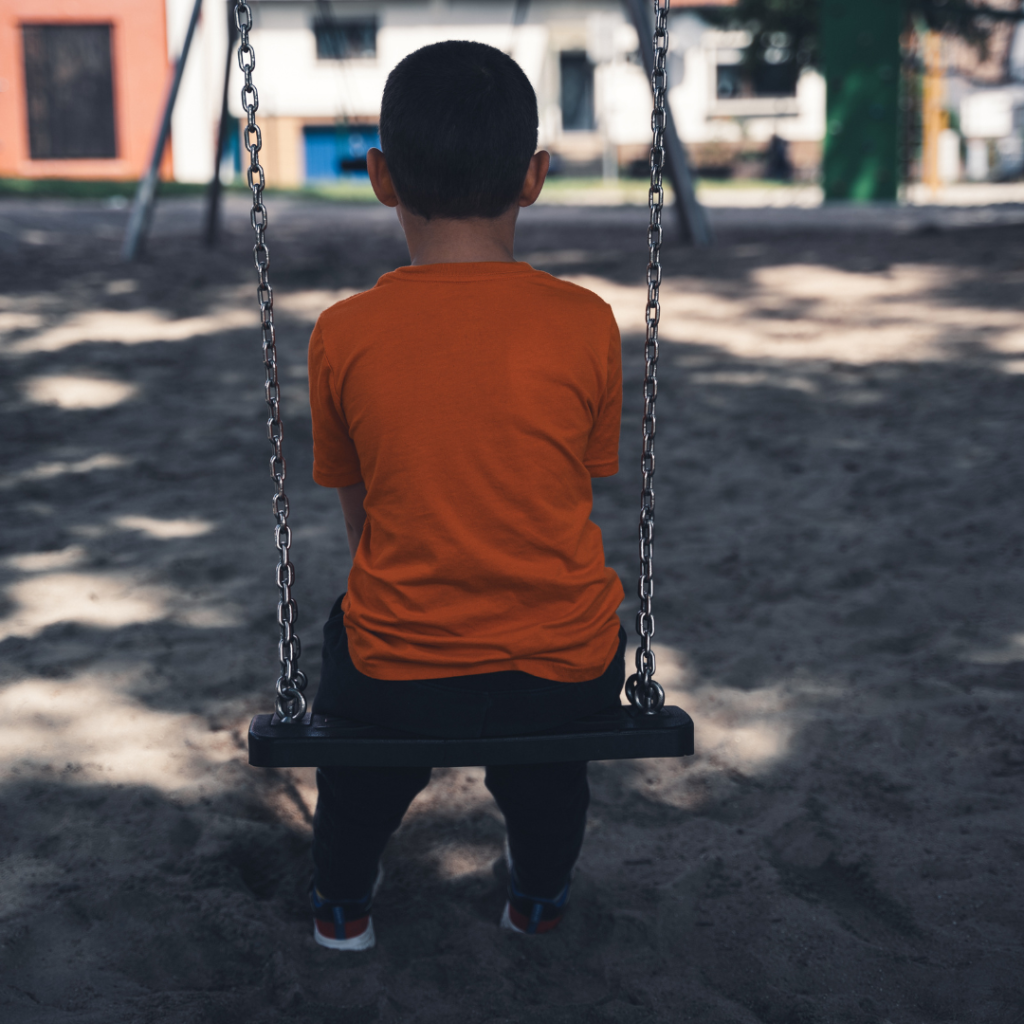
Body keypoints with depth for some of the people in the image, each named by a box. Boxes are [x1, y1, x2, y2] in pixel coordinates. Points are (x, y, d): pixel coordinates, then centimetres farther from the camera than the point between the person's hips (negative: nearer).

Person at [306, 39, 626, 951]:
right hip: (565, 677, 0)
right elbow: (585, 489, 5)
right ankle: (540, 899, 55)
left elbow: (357, 510, 5)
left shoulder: (343, 336, -9)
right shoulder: (586, 324, -10)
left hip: (397, 680, 1)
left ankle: (341, 906, 51)